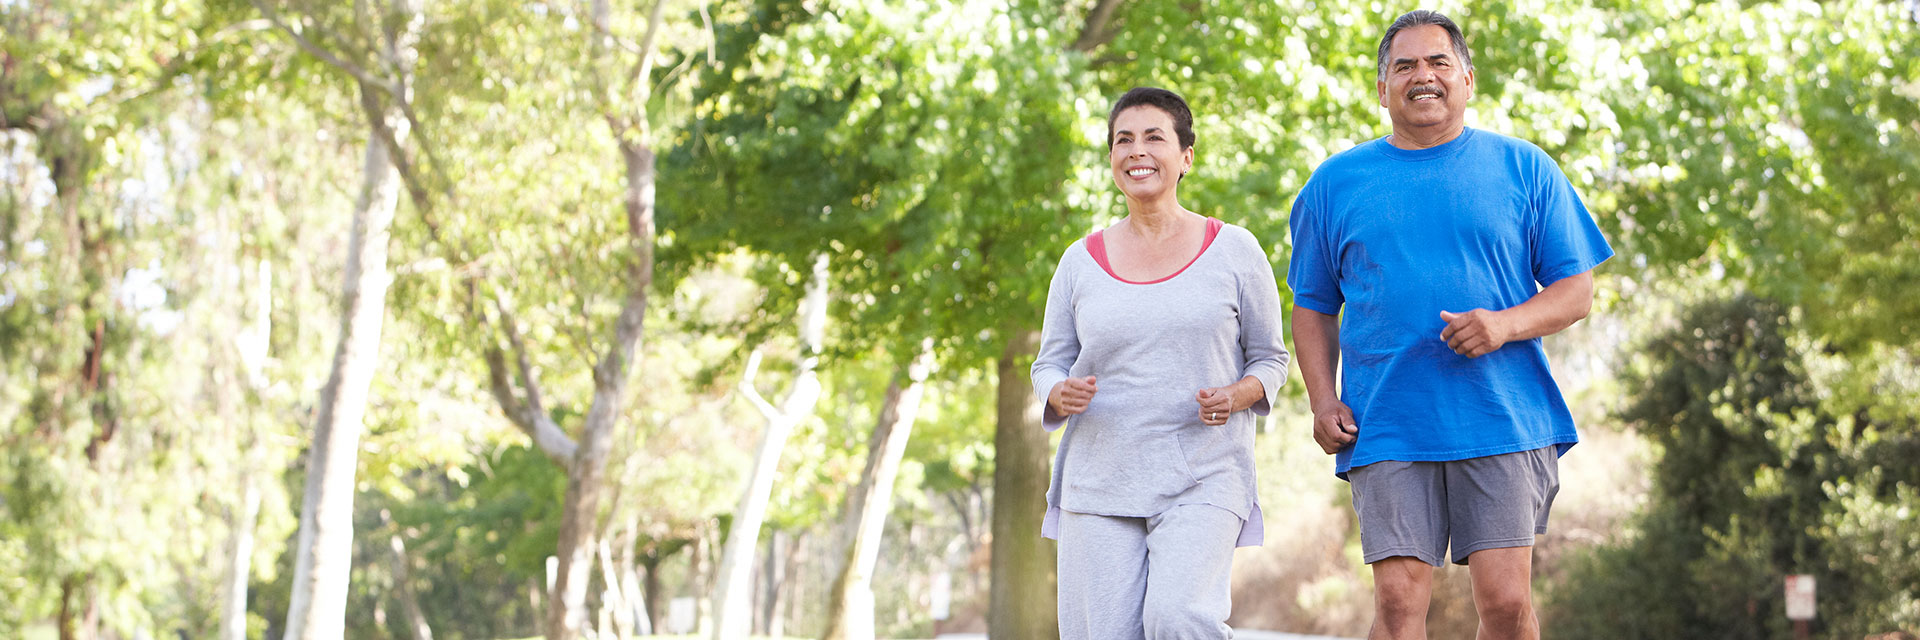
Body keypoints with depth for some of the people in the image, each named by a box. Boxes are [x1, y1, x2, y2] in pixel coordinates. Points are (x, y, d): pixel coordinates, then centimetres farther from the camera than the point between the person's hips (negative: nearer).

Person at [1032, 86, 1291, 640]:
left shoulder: (1234, 250, 5)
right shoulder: (1082, 262, 9)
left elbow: (1270, 359, 11)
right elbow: (1050, 365, 14)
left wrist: (1238, 395, -11)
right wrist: (1061, 395, -9)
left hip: (1203, 481, -2)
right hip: (1099, 483, 3)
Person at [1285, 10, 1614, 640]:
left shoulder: (1523, 168, 9)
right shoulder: (1336, 183, 13)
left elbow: (1577, 289, 8)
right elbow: (1314, 306, 18)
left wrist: (1505, 326, -12)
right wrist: (1323, 401, 2)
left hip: (1504, 422, -1)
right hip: (1387, 429, 1)